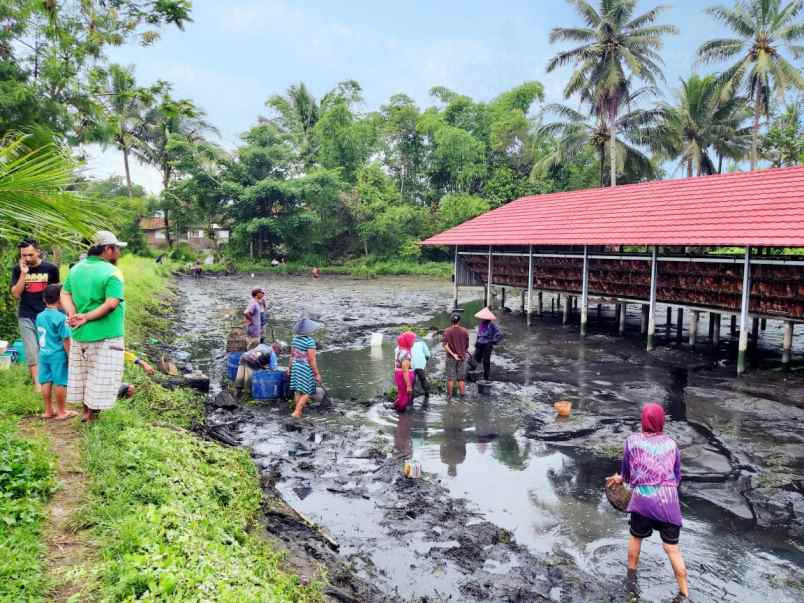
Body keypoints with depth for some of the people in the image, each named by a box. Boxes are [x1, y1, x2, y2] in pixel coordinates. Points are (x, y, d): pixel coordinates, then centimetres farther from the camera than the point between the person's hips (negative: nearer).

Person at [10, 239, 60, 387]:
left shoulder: (51, 268, -2)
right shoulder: (18, 270, 1)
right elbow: (16, 294, -5)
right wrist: (23, 273, -14)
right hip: (26, 318, 1)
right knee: (32, 352, -1)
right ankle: (38, 384, 2)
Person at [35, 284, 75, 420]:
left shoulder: (39, 316, 4)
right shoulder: (61, 317, -16)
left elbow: (41, 336, 13)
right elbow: (66, 339, -16)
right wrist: (70, 355, -9)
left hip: (43, 354, 7)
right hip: (58, 355, -7)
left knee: (46, 382, 13)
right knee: (60, 383, 3)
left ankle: (48, 411, 23)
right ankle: (61, 412, 12)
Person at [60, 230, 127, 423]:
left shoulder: (76, 268, 9)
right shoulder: (112, 272, -15)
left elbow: (65, 295, 6)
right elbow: (111, 304, -24)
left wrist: (73, 314, -8)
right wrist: (86, 317, -18)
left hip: (80, 333, 8)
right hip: (104, 335, -7)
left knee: (82, 372, 19)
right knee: (100, 377, 4)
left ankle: (86, 410, 31)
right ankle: (91, 414, 11)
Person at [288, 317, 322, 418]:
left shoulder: (295, 338, -2)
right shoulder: (310, 341, -23)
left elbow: (292, 355, 7)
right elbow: (312, 359, -22)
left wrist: (289, 367, 19)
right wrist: (317, 374, -15)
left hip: (296, 366, 7)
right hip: (306, 369, -7)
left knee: (298, 390, 15)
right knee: (306, 392, 5)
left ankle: (299, 411, 24)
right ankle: (296, 411, 0)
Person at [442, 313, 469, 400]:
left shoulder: (448, 331, -10)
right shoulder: (464, 331, -6)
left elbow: (444, 344, -21)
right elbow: (467, 345, 2)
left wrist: (453, 354, -18)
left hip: (451, 358, -1)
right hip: (462, 357, 1)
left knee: (450, 378, 8)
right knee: (461, 378, 11)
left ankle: (449, 395, 15)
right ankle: (462, 395, 16)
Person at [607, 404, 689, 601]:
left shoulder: (632, 441, -3)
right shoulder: (671, 443, 5)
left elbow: (626, 471, 6)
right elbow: (677, 475, 12)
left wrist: (620, 478, 28)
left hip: (642, 498, -1)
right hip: (668, 499, 1)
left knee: (636, 536, 23)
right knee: (672, 548, 9)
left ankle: (631, 574, 40)